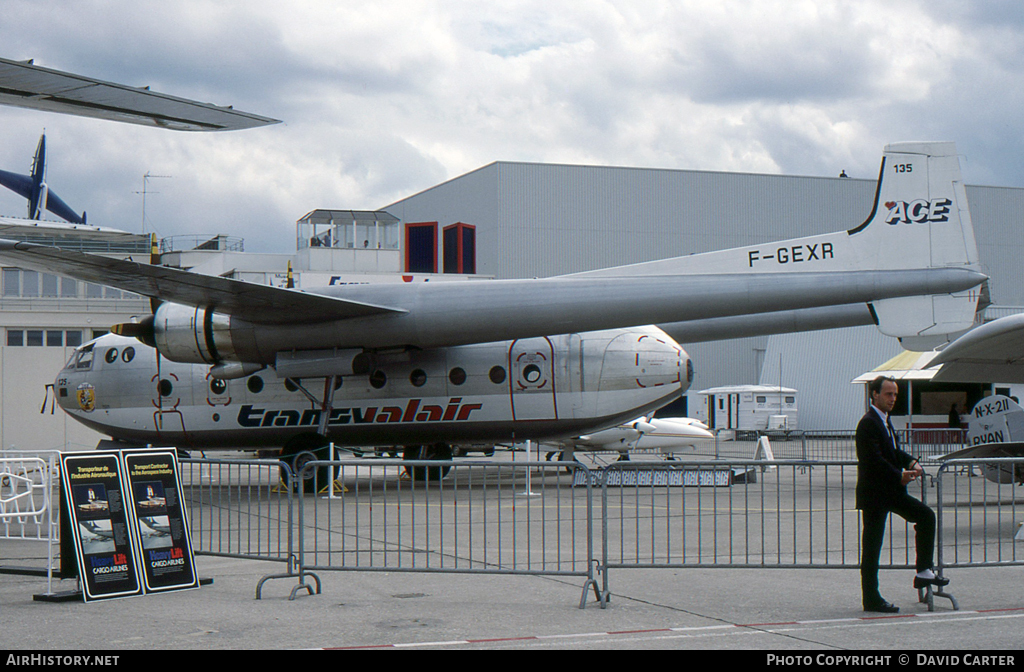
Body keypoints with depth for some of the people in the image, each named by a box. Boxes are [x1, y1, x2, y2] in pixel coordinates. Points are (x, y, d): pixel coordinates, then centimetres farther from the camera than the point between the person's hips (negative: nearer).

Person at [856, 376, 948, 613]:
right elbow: (875, 460, -23)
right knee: (872, 546, -4)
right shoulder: (868, 424, -16)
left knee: (926, 516, 5)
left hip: (891, 491, 10)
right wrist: (899, 476, -26)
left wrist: (911, 463, -1)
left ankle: (923, 572, 9)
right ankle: (872, 600, 1)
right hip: (874, 493, -10)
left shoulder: (885, 421, 15)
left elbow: (894, 452, 18)